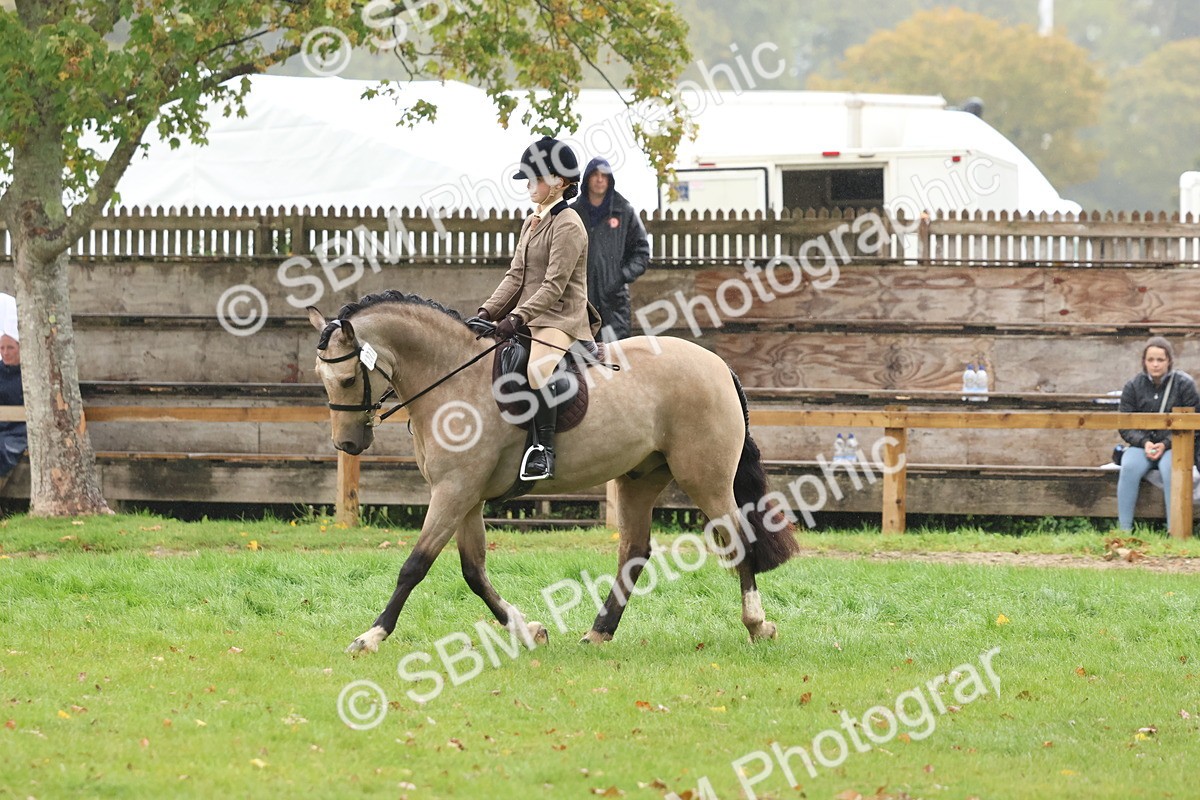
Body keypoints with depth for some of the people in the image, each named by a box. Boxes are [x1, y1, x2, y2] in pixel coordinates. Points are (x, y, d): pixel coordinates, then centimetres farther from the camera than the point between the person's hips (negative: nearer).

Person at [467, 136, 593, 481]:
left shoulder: (568, 225, -12)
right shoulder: (531, 223, 17)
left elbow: (554, 285, -18)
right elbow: (516, 275, 14)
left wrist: (518, 318, -26)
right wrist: (487, 312, 1)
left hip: (560, 318, -10)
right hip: (527, 316, 10)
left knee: (538, 369, -36)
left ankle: (544, 449, -33)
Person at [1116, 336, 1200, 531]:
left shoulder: (1184, 384, -1)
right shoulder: (1133, 386, 6)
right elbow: (1125, 426, 5)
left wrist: (1165, 445, -17)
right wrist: (1144, 443, -15)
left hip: (1173, 447, -2)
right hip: (1142, 445, 2)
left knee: (1171, 468, -36)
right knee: (1129, 467, -30)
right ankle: (1124, 529, -29)